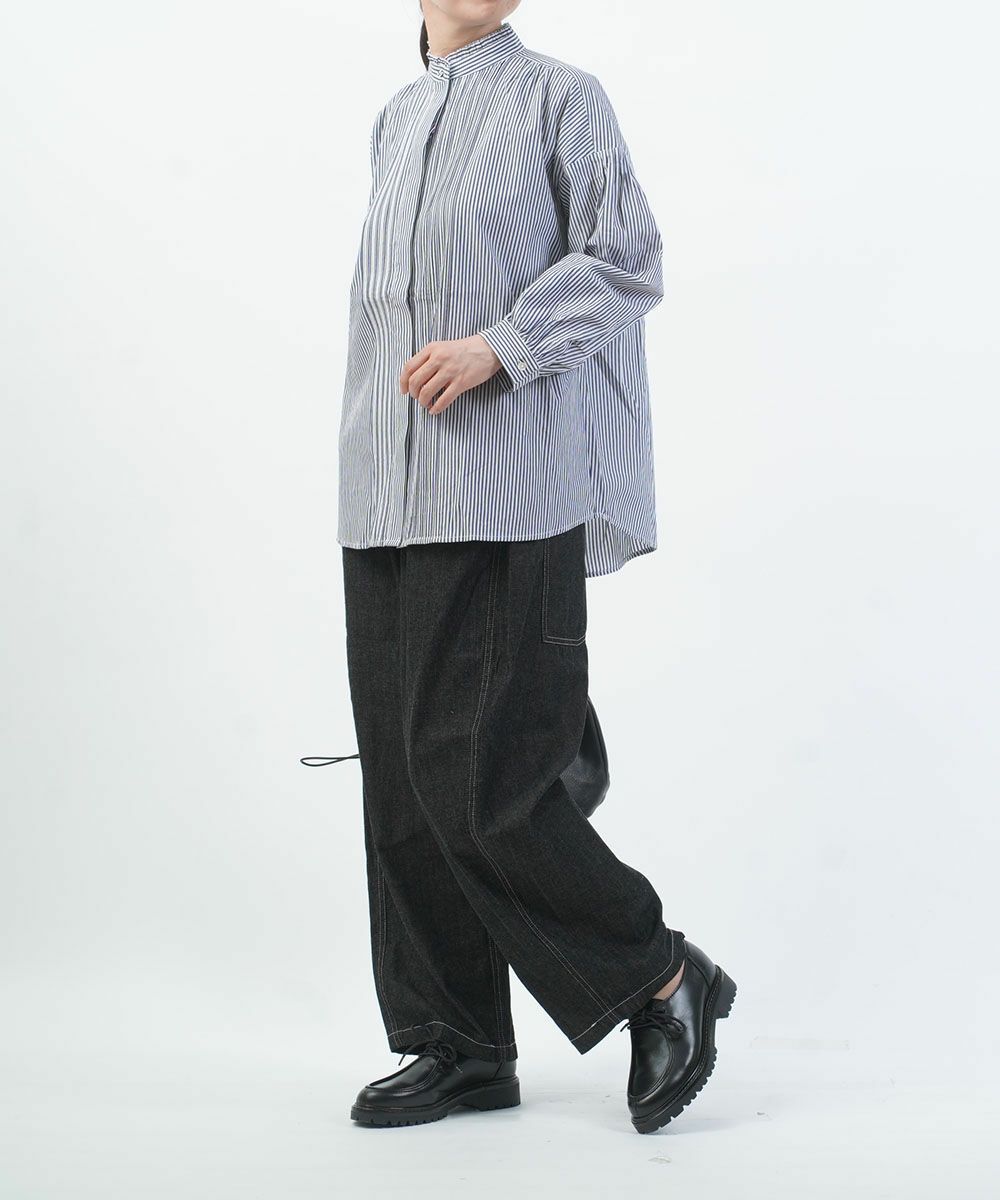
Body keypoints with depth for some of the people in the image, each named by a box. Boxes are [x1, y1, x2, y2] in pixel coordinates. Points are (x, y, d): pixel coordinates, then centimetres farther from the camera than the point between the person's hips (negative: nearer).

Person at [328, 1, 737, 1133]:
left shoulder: (558, 96, 4)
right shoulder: (394, 120, 20)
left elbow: (627, 263, -4)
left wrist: (498, 347, -16)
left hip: (508, 496, -6)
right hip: (387, 501, 6)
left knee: (477, 780, -10)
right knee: (404, 782, 6)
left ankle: (664, 979, 8)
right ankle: (462, 1048, 17)